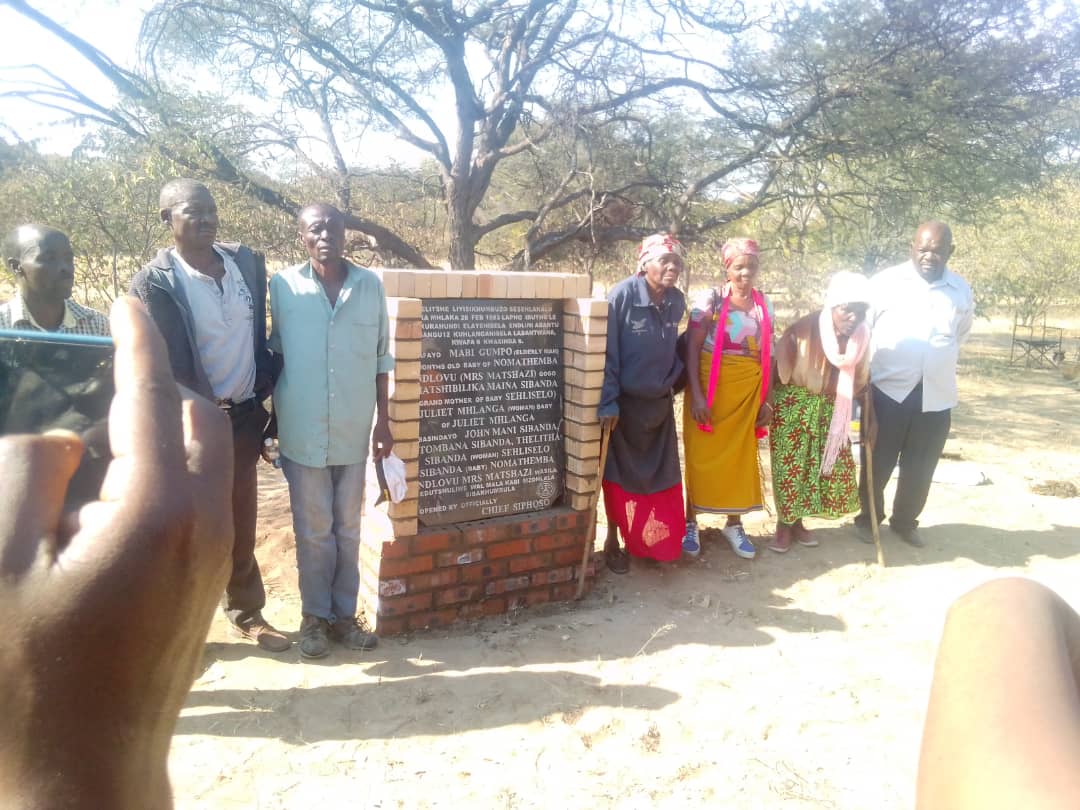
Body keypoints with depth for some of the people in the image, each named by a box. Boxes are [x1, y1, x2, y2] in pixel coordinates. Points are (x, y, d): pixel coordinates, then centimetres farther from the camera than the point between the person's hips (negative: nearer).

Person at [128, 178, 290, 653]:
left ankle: (247, 611, 32)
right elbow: (163, 366, -15)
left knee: (241, 524, 15)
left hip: (244, 415, 4)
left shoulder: (247, 262, 2)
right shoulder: (153, 282, -13)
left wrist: (265, 396, 6)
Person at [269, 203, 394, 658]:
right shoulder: (283, 287, -5)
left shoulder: (370, 285, 0)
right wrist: (275, 421, 5)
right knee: (313, 532, 9)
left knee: (348, 529, 13)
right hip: (303, 433, -1)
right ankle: (315, 615, 26)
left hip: (354, 432, 2)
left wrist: (383, 420, 3)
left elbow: (381, 358, 4)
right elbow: (274, 355, 4)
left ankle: (344, 613, 27)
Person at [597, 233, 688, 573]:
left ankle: (655, 542, 28)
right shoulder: (622, 295, -18)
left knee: (662, 478, 10)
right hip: (624, 403, -5)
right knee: (620, 475, 8)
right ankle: (613, 542, 25)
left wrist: (673, 384, 9)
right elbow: (607, 354, -19)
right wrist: (608, 403, -22)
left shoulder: (677, 301, -1)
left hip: (659, 403, 5)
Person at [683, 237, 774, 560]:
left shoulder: (765, 305, 8)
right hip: (712, 389, -3)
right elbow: (692, 349, -8)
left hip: (748, 392, 4)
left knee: (741, 456, 9)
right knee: (702, 455, 4)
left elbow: (767, 354, 11)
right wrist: (697, 395, -16)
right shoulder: (710, 300, -5)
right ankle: (690, 522, 19)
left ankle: (734, 524, 24)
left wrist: (766, 399, 7)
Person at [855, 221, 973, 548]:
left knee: (920, 467, 13)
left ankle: (905, 521, 33)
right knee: (877, 462, 8)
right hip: (887, 390, -3)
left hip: (937, 396, 3)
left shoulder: (962, 291, 5)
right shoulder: (884, 282, -5)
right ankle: (868, 518, 29)